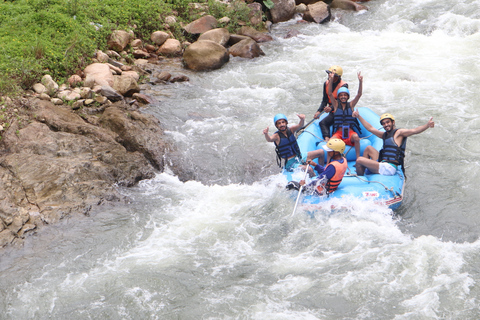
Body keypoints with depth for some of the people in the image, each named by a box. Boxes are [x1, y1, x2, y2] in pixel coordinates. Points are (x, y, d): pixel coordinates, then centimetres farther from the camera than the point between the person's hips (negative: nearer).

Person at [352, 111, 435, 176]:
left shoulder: (398, 133, -2)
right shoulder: (385, 135, 23)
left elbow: (414, 131, -17)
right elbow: (370, 128, 31)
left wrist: (427, 125, -34)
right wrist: (358, 116, 31)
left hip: (388, 169, -9)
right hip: (383, 164, 9)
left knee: (359, 160, -16)